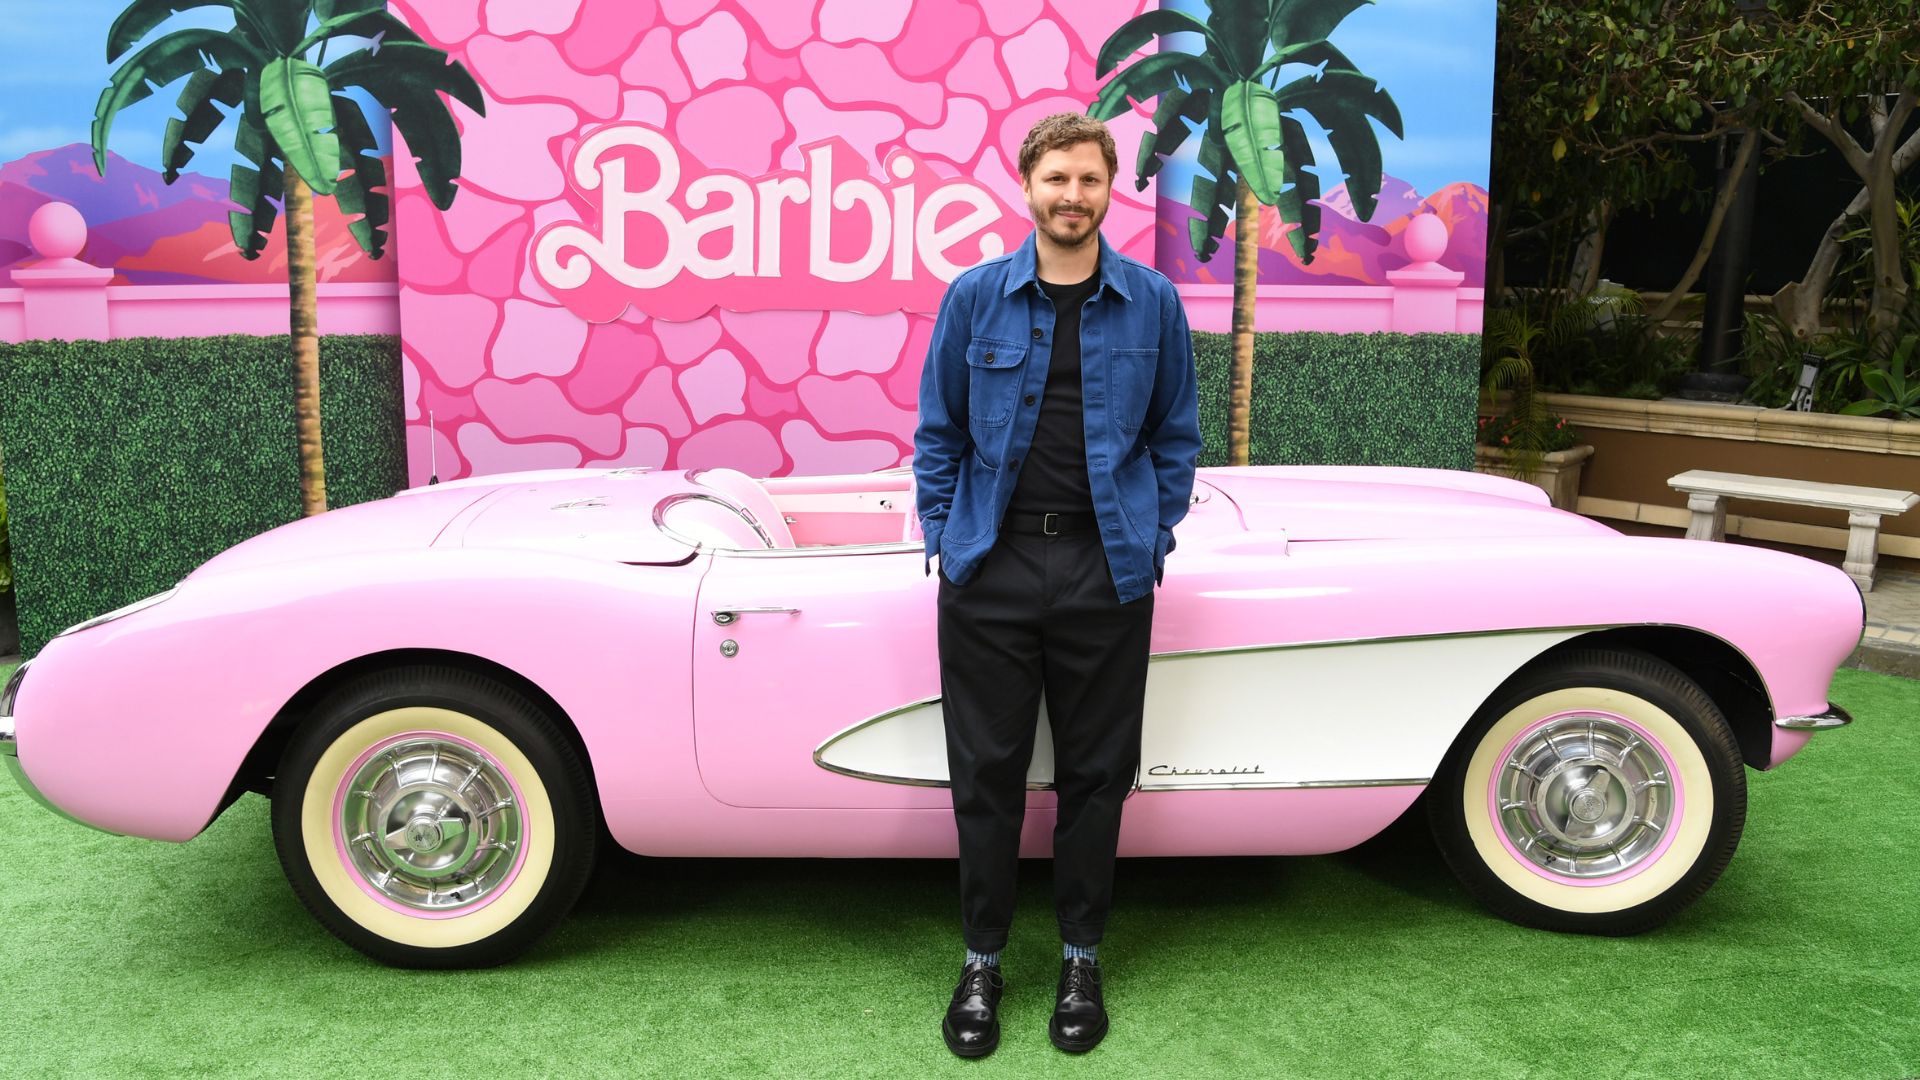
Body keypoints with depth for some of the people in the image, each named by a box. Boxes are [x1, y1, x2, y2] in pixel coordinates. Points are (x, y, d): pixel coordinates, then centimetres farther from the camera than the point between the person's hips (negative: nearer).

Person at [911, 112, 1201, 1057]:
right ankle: (981, 961, 23)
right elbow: (938, 432, 7)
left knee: (1095, 772, 9)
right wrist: (943, 542, 1)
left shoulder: (1153, 303, 2)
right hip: (990, 568, 0)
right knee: (986, 772, 6)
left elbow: (1175, 437, 9)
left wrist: (1151, 543, 2)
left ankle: (1081, 960, 27)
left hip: (1106, 572, 1)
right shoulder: (975, 296, 1)